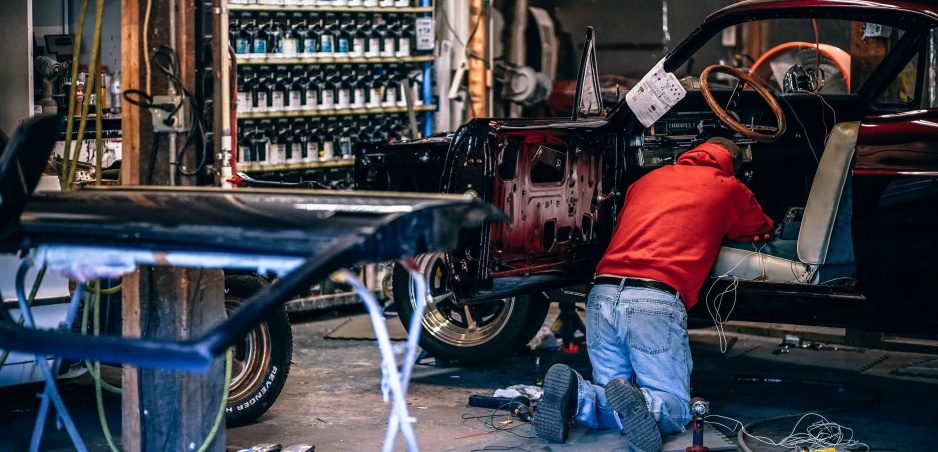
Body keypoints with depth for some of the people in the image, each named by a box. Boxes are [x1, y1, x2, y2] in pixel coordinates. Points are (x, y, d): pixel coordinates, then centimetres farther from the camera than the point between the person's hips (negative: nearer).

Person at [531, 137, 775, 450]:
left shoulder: (648, 180, 26)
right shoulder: (728, 187, 16)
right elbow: (762, 231, 34)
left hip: (602, 294, 5)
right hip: (656, 303, -4)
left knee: (613, 406, 14)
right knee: (674, 409, 5)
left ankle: (575, 395, -17)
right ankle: (634, 402, -28)